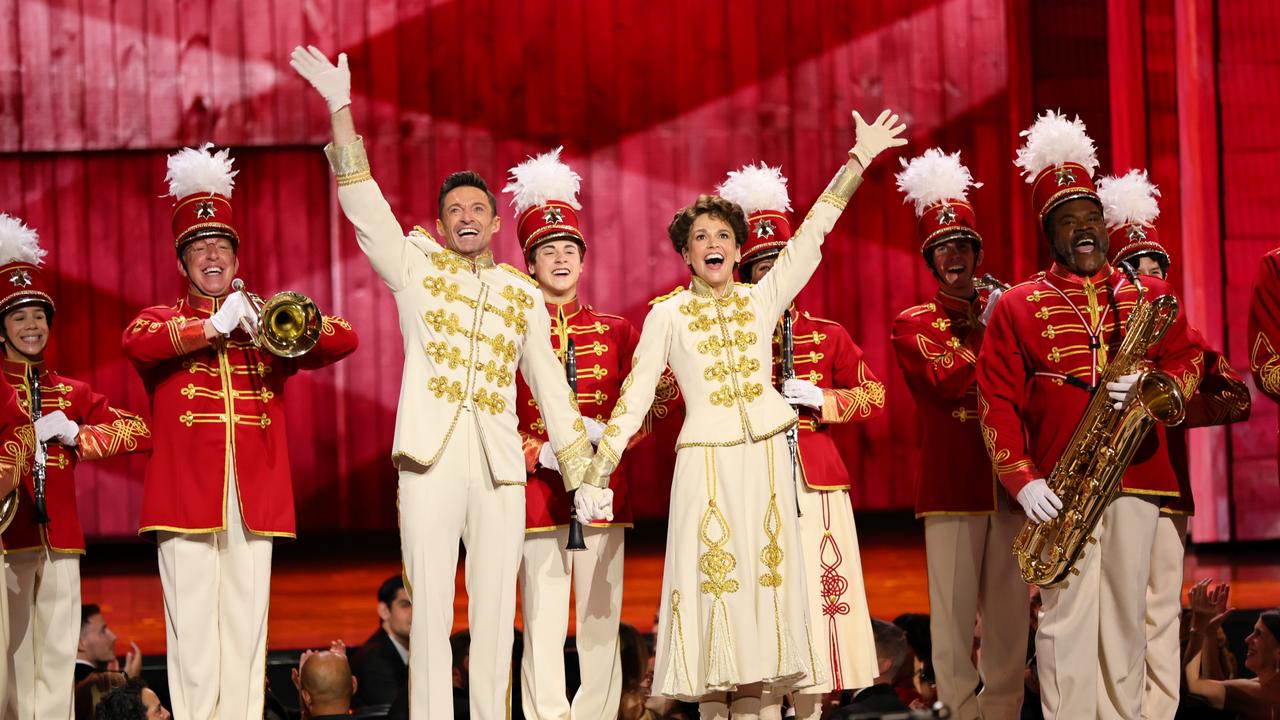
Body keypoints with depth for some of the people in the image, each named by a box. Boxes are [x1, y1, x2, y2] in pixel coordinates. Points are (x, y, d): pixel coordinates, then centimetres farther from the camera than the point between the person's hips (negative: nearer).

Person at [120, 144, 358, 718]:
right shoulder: (163, 321, 10)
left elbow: (344, 340, 6)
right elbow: (135, 342, -13)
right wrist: (214, 326, -17)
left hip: (254, 497, 3)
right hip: (187, 493, -2)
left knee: (246, 627, 1)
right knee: (194, 631, -6)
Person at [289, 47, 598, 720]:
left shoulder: (522, 295, 15)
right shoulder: (415, 265, 9)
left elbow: (550, 386, 16)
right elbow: (363, 204, -2)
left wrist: (584, 475, 10)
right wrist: (340, 109, -13)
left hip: (500, 464, 2)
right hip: (432, 460, -2)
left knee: (495, 614, 2)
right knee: (430, 609, -5)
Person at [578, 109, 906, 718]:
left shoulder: (762, 299, 8)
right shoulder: (668, 314, 3)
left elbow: (809, 238, 5)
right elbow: (638, 389, 1)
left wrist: (858, 160, 0)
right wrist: (601, 461, -8)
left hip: (765, 456, 2)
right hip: (705, 460, -2)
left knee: (762, 575, 1)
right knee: (710, 576, -4)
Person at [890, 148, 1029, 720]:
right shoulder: (913, 325, 4)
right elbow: (946, 381, -14)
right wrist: (988, 329, -11)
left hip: (1010, 483, 4)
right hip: (952, 488, -3)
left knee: (1010, 617, 4)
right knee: (954, 616, -4)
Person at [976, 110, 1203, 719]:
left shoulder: (1149, 296, 13)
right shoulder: (1018, 307, 4)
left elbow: (1187, 361, 10)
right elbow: (995, 401, -1)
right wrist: (1022, 480, -13)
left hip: (1137, 478, 3)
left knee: (1125, 621, 5)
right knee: (1066, 620, -7)